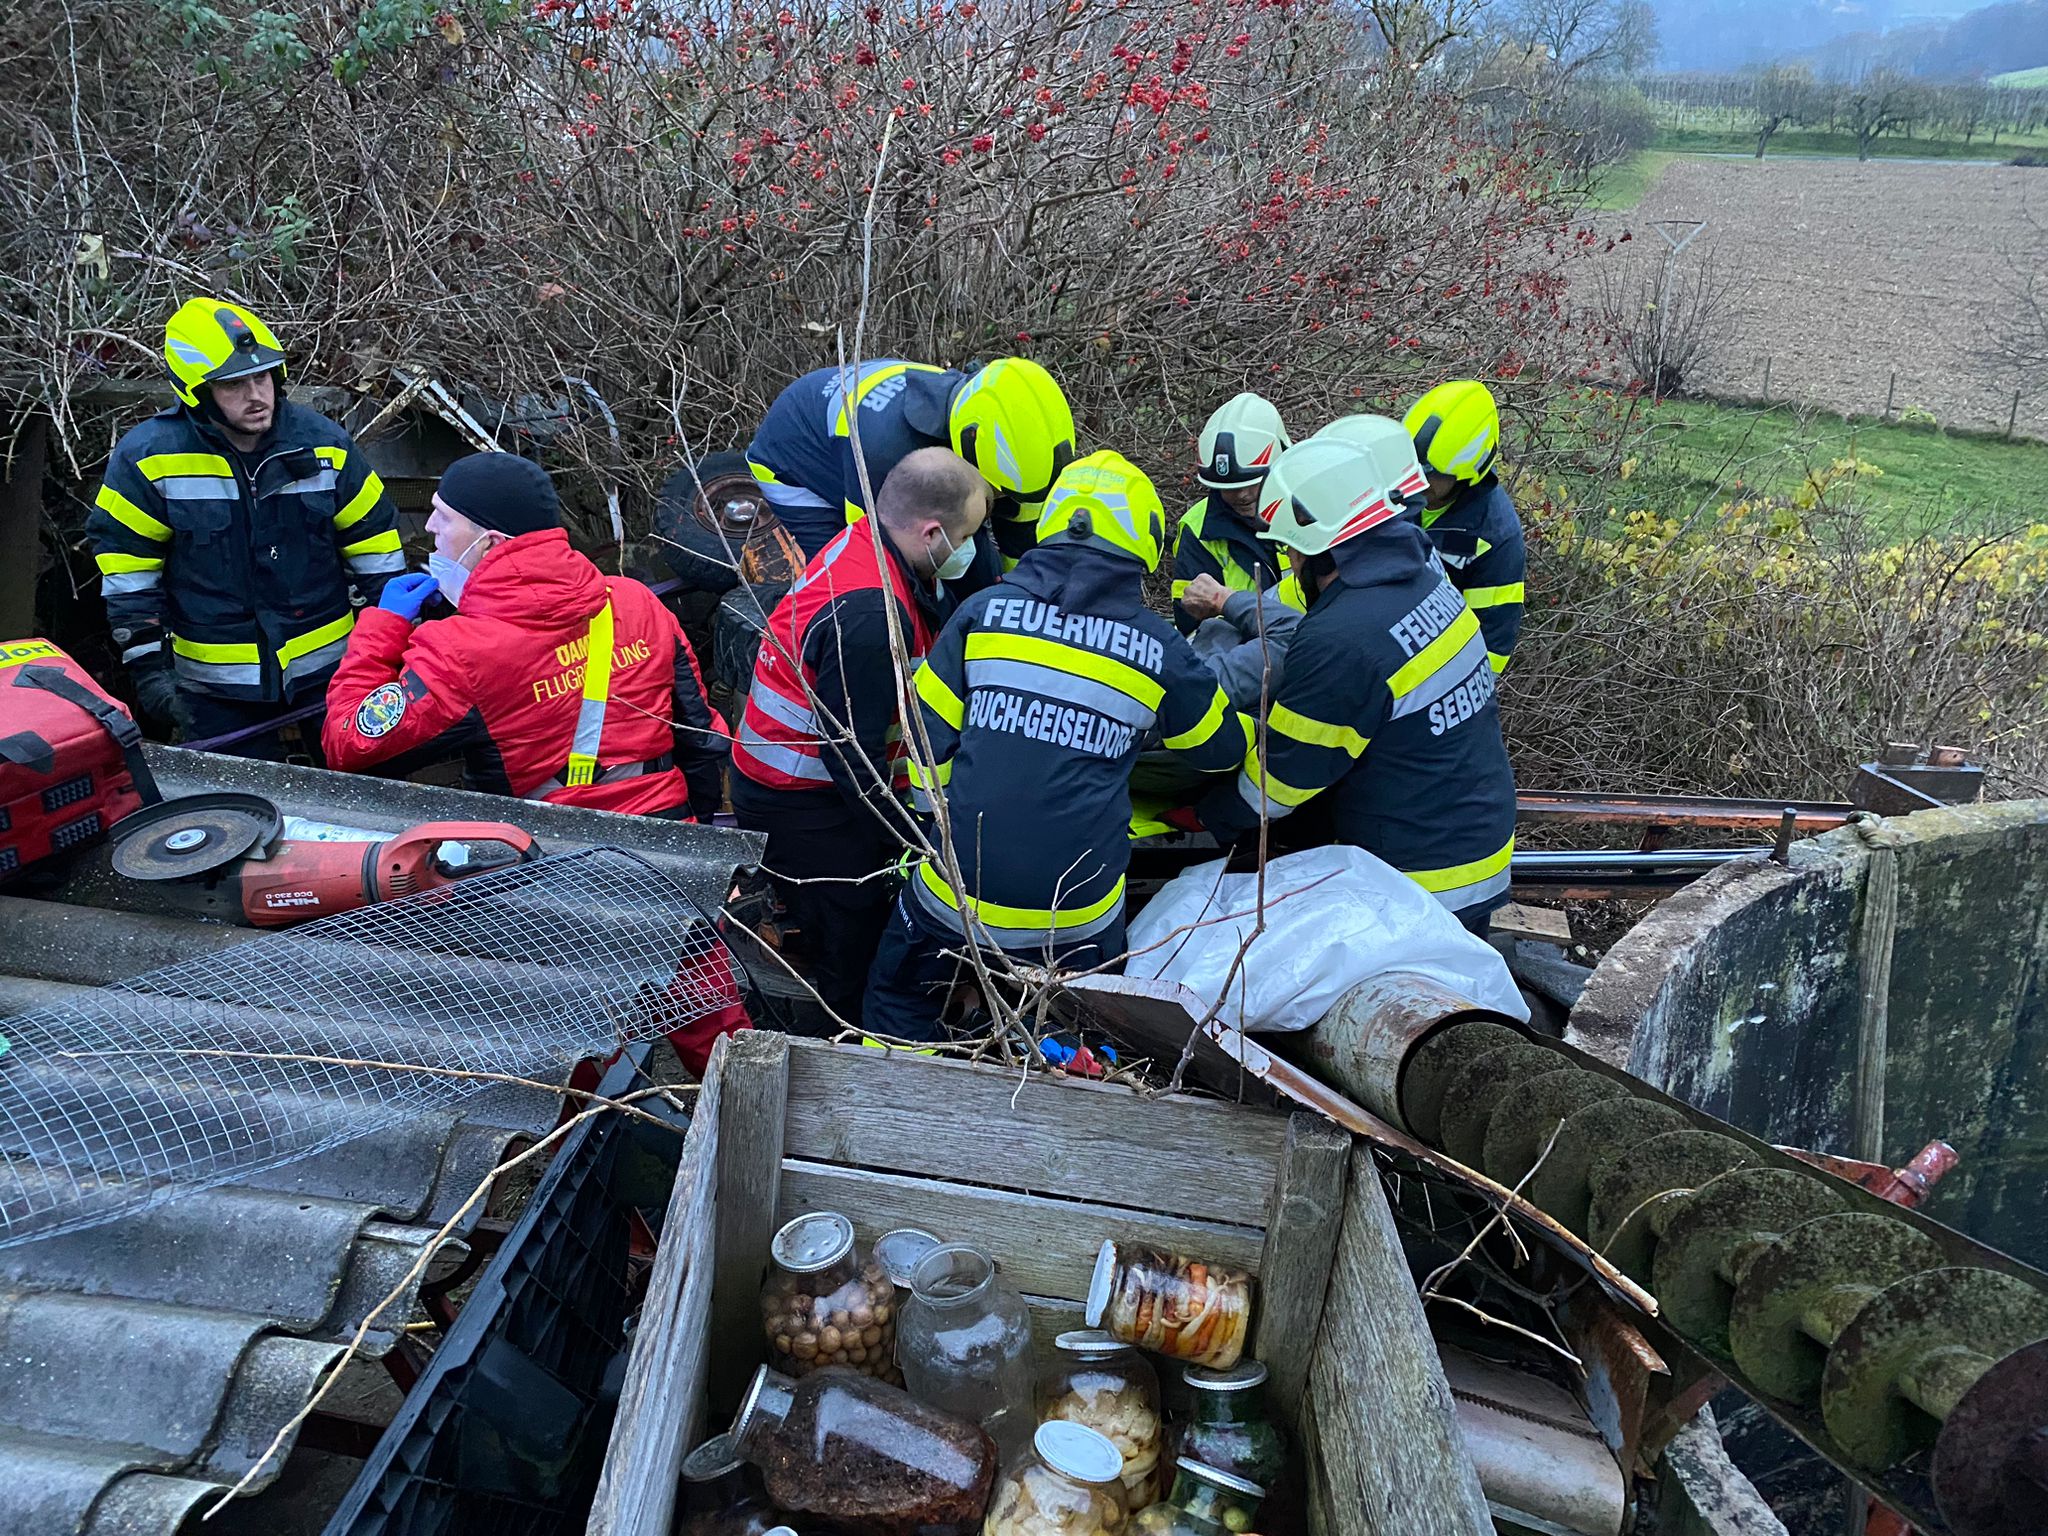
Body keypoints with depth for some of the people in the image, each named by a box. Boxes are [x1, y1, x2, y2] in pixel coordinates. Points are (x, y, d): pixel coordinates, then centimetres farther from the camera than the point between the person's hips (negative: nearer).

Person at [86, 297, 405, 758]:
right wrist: (148, 663, -7)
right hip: (214, 682, -1)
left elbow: (373, 539, 3)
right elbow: (128, 568, -4)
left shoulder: (324, 443, -5)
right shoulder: (148, 457, -10)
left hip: (328, 665, 1)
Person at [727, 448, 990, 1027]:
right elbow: (852, 754, -27)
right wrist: (916, 844, -17)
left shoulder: (865, 543, 0)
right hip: (801, 805, -9)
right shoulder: (868, 615, -31)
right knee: (854, 950, 4)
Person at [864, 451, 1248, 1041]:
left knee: (898, 999, 26)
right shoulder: (1158, 647, -2)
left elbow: (928, 734, 2)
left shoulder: (985, 610, -2)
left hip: (957, 890, 0)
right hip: (1077, 914, 0)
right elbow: (1224, 745, 14)